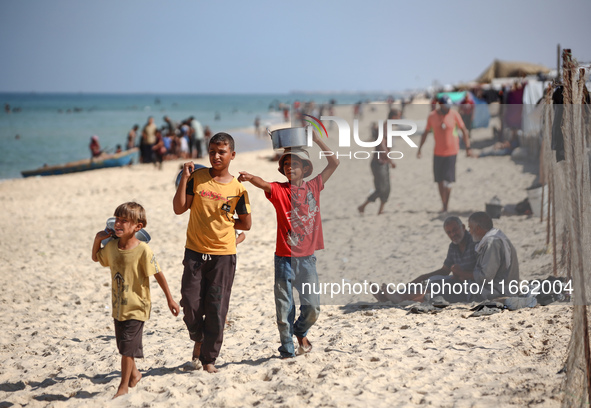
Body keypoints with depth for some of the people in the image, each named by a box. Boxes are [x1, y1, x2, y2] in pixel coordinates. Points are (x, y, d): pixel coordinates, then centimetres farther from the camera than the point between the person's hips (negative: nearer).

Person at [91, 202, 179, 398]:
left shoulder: (143, 250, -19)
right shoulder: (111, 246, -1)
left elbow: (158, 274, -13)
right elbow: (96, 257, 19)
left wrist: (169, 299, -8)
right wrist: (97, 239, 1)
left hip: (136, 307, -6)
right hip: (119, 306, 6)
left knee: (127, 346, -5)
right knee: (123, 345, 18)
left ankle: (123, 386, 7)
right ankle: (134, 374, 42)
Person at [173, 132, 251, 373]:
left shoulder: (237, 188, 0)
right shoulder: (197, 177, 1)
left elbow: (246, 224, 6)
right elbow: (179, 208, -7)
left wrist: (223, 223, 1)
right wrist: (184, 178, -12)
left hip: (223, 255, -1)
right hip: (195, 252, 1)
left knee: (216, 310, 1)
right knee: (191, 304, -2)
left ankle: (209, 358, 14)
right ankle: (198, 339, 28)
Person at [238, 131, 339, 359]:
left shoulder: (312, 187, 6)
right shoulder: (279, 190, -1)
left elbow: (334, 163, 8)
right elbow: (264, 184, -24)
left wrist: (317, 140, 1)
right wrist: (249, 177, -45)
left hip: (307, 257, 2)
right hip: (284, 257, -2)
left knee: (312, 308, 4)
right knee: (284, 310, 2)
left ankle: (301, 331, 35)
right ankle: (287, 351, 16)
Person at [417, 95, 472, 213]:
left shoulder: (454, 114, -7)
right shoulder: (432, 116, -2)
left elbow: (464, 130, 2)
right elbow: (425, 132, 8)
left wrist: (467, 147, 0)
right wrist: (419, 149, 7)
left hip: (451, 151, -3)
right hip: (437, 152, 3)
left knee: (448, 180, -6)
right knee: (439, 180, 8)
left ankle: (445, 207, -3)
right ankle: (443, 205, 20)